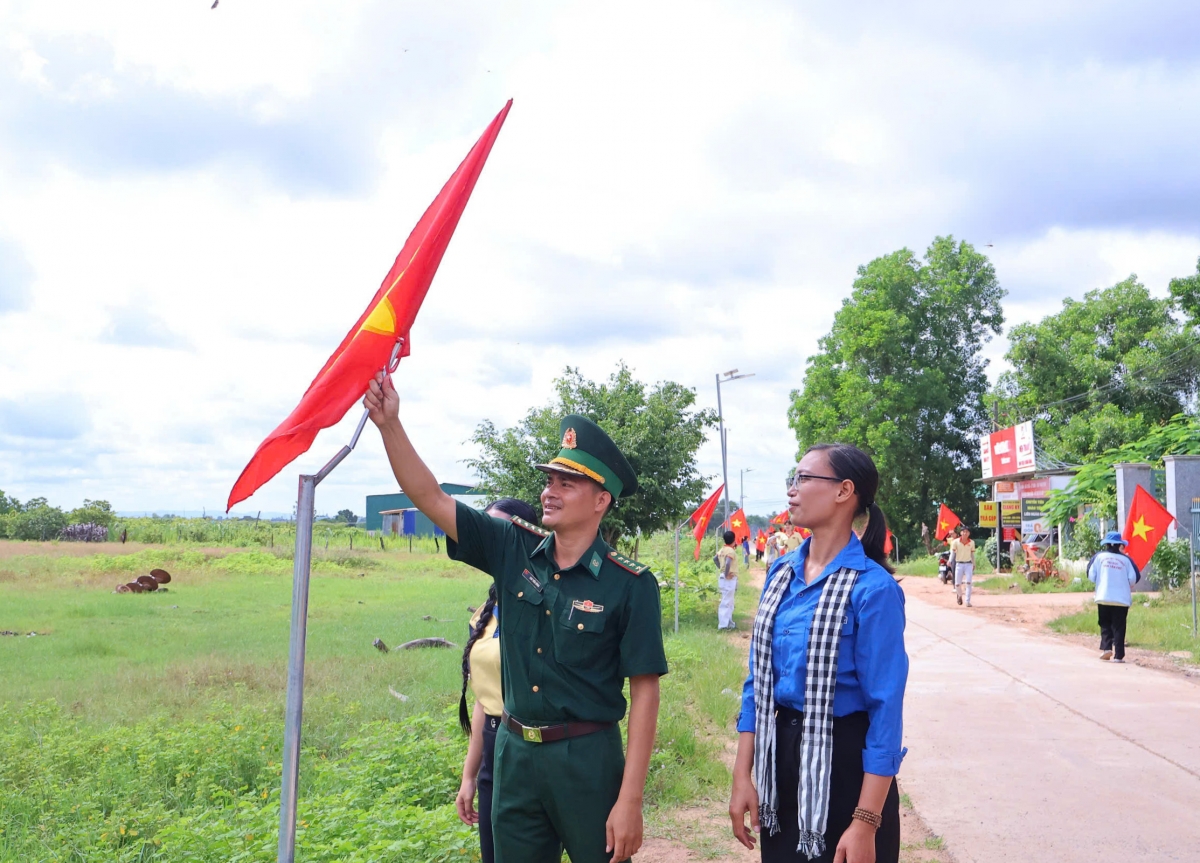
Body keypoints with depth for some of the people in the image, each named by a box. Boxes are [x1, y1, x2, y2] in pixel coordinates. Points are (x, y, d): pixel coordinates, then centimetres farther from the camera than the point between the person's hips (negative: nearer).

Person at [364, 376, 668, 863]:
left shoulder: (629, 585, -12)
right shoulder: (514, 550, 0)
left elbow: (644, 690, -12)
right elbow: (431, 499, -1)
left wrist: (630, 800, -15)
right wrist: (389, 422, -12)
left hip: (587, 759, -4)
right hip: (515, 753, 4)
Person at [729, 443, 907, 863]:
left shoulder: (872, 588, -17)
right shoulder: (781, 572, 3)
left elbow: (886, 708, -17)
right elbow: (759, 678, 8)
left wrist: (867, 823, -18)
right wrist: (742, 776, 3)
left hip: (844, 763, -6)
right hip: (780, 755, 6)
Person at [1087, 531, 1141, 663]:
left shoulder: (1099, 556, 1)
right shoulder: (1125, 559, 1)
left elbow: (1091, 576, -1)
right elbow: (1134, 578, -2)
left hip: (1103, 598, 0)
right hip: (1122, 599, 0)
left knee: (1105, 624, 14)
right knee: (1119, 627, 4)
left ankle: (1106, 648, -4)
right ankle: (1118, 655, -1)